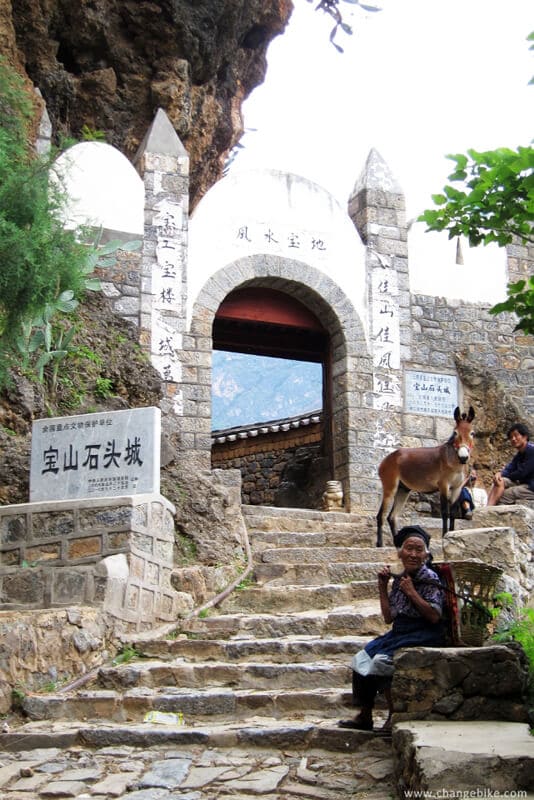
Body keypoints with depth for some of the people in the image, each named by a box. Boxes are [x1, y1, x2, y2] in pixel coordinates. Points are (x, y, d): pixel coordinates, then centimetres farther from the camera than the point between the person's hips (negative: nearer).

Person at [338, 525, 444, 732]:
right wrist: (382, 587, 3)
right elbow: (389, 617, 9)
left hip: (423, 636, -8)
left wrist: (412, 593, -19)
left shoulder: (429, 579, -11)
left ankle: (395, 716, -10)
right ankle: (364, 717, 7)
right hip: (399, 633, 8)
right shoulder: (399, 579, 9)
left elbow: (434, 617, -20)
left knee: (382, 660, -25)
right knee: (362, 658, 0)